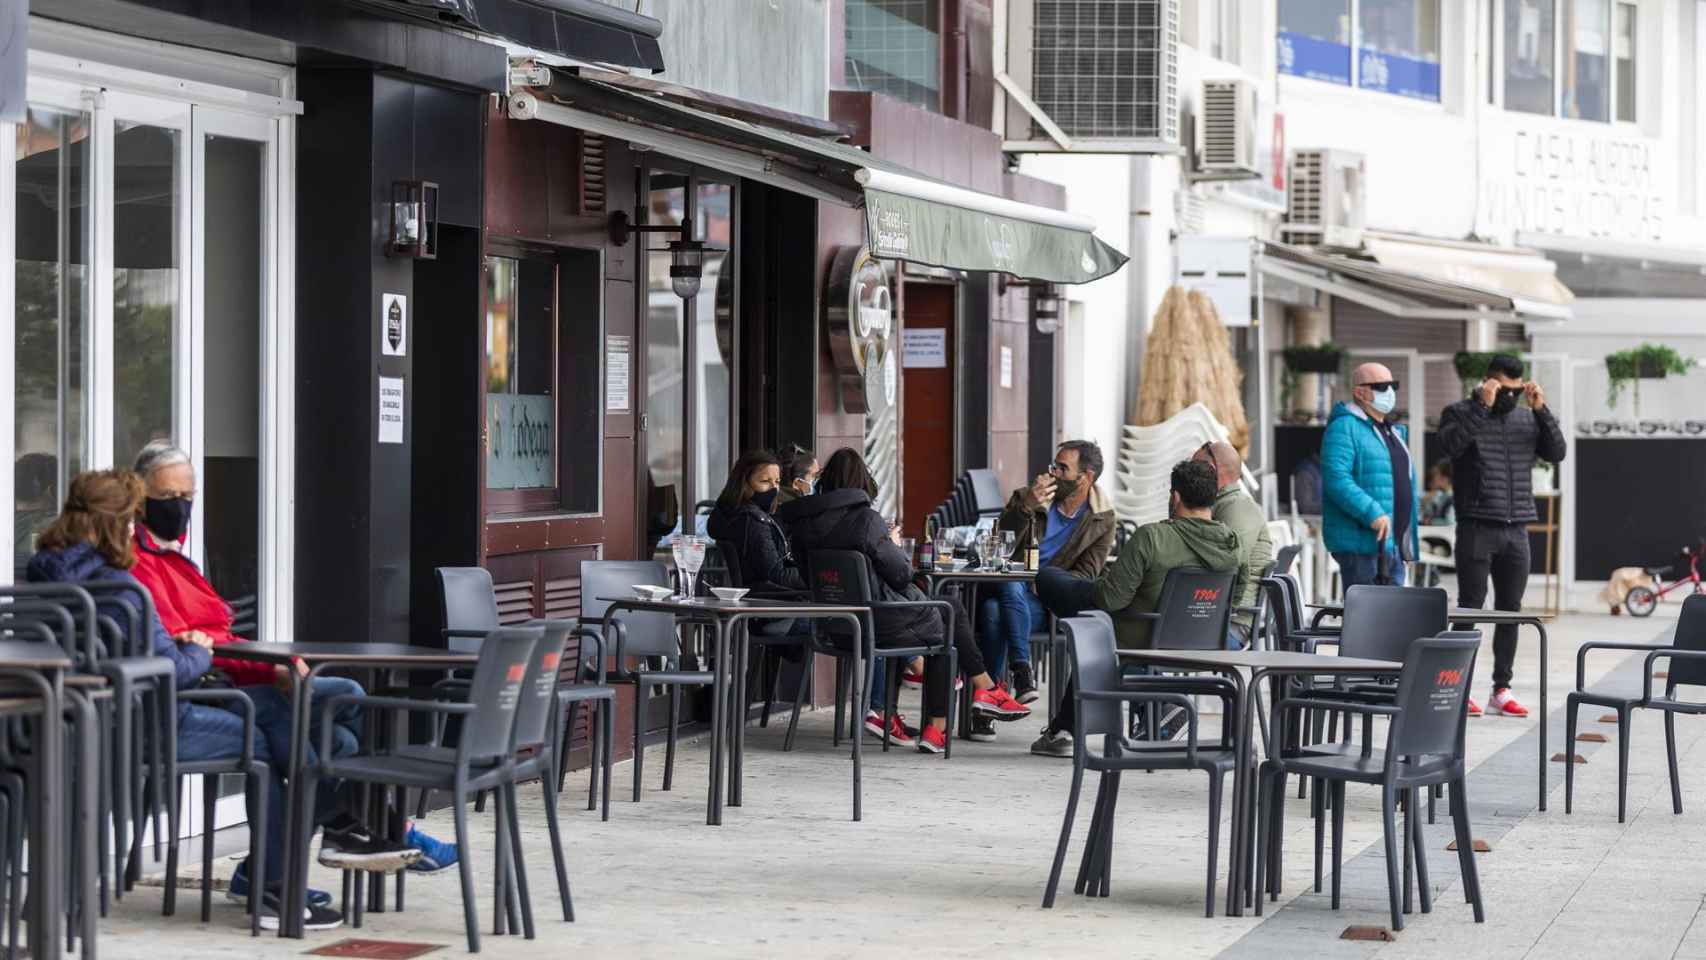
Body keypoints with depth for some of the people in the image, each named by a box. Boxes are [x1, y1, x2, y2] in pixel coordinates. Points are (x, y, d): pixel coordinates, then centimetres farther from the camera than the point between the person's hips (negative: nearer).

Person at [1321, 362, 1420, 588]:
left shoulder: (1394, 431, 22)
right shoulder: (1345, 427, -9)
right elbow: (1336, 478, -22)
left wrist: (1414, 505, 19)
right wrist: (1372, 513, -28)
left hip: (1394, 545, 9)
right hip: (1362, 543, -9)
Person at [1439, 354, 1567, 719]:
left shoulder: (1527, 418, 15)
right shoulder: (1460, 413, 1)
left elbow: (1556, 452, 4)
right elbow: (1452, 443, -18)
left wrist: (1542, 410, -5)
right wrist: (1481, 405, -20)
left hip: (1516, 530, 5)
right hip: (1476, 528, -5)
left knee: (1510, 610, 6)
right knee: (1470, 609, -4)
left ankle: (1502, 689, 11)